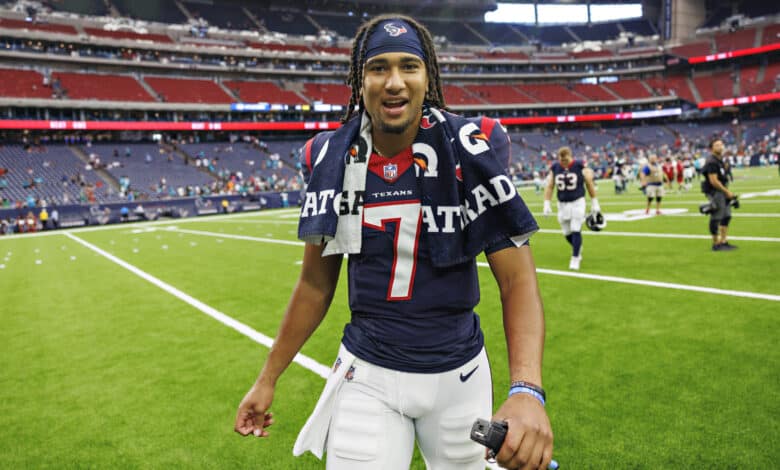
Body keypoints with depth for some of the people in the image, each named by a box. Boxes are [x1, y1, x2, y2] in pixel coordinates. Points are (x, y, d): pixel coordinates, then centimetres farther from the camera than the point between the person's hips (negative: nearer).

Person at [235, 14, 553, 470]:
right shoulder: (331, 159, -6)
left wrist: (527, 390, -33)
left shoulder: (469, 151, -15)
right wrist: (268, 379, 7)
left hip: (458, 375, 0)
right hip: (366, 376, 1)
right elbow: (316, 283, 3)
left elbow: (518, 281, -17)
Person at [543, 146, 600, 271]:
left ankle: (575, 258, 0)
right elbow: (549, 187, 4)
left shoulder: (580, 166, -9)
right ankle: (578, 249, 38)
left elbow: (589, 184, 0)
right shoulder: (554, 168, -1)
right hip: (562, 204, 3)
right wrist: (546, 204, -2)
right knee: (567, 233, 9)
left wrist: (594, 203, 3)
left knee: (576, 231, -10)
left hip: (577, 202, -3)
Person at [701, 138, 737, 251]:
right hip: (715, 192, -10)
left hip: (723, 191, 10)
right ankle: (716, 244, 6)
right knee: (716, 219, -3)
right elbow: (713, 181, -21)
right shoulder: (711, 162, -16)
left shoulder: (720, 160, 15)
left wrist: (727, 191, 13)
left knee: (726, 216, 13)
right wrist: (727, 192, -15)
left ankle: (724, 242, 21)